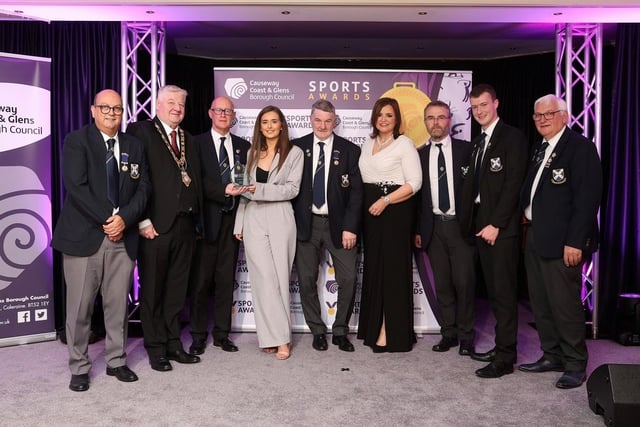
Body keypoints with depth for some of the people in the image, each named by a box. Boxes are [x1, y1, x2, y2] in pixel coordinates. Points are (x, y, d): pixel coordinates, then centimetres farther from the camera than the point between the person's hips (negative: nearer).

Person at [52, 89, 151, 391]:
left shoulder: (134, 146, 13)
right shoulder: (76, 141, 0)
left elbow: (143, 187, 6)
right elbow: (75, 185, -11)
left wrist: (124, 218, -10)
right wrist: (106, 219, -14)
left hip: (123, 236, 3)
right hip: (83, 236, -3)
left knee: (118, 304, 8)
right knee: (79, 307, 3)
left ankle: (116, 361, 23)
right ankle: (79, 368, 18)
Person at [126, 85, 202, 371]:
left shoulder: (189, 140, 18)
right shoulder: (141, 131, -1)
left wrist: (196, 218, 7)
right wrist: (143, 220, -15)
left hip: (185, 225, 6)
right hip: (155, 224, -5)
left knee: (176, 290, 12)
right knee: (152, 290, 5)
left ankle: (173, 343, 24)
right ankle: (155, 348, 17)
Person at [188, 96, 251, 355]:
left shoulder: (243, 146, 12)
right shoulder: (197, 143, 1)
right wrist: (223, 191, -20)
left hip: (232, 219, 4)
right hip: (206, 219, -3)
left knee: (226, 279, 9)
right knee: (201, 279, 3)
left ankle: (222, 333, 19)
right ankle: (198, 335, 15)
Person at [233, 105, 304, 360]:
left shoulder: (294, 153, 2)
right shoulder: (253, 153, 14)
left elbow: (292, 189, -6)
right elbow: (246, 191, 15)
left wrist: (260, 189, -15)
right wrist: (239, 223, 10)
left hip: (280, 220, -3)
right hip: (253, 221, 3)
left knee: (280, 278, 1)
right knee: (264, 279, -3)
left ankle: (277, 337, 10)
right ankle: (279, 337, 4)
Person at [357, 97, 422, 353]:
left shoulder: (404, 144, -4)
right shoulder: (367, 144, 15)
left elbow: (414, 182, -12)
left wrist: (385, 201, -18)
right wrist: (365, 204, 3)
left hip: (395, 211, -6)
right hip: (370, 211, 6)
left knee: (393, 269, -1)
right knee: (373, 267, 10)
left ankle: (392, 332, 9)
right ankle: (374, 327, 21)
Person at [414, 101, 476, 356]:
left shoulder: (466, 150, 2)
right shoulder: (419, 155, 8)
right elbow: (417, 192, 7)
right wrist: (418, 229, 5)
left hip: (460, 225, -2)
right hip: (433, 227, 2)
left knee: (464, 282, -2)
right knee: (442, 284, 8)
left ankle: (466, 336, 14)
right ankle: (448, 333, 20)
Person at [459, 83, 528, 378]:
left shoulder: (512, 137, -6)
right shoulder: (478, 142, 18)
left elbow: (513, 185, -14)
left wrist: (495, 224, -17)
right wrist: (470, 222, 7)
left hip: (501, 227, -7)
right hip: (481, 225, 7)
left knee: (504, 292, -3)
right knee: (493, 290, 12)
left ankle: (505, 358, 4)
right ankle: (501, 346, 22)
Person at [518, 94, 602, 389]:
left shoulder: (581, 147, -8)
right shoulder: (539, 149, 17)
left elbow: (587, 197, -15)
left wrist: (575, 241, -19)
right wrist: (529, 227, 5)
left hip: (562, 242, -8)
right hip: (535, 238, 8)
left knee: (565, 304, -1)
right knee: (540, 304, 14)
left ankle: (575, 365, 15)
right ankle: (551, 356, 27)